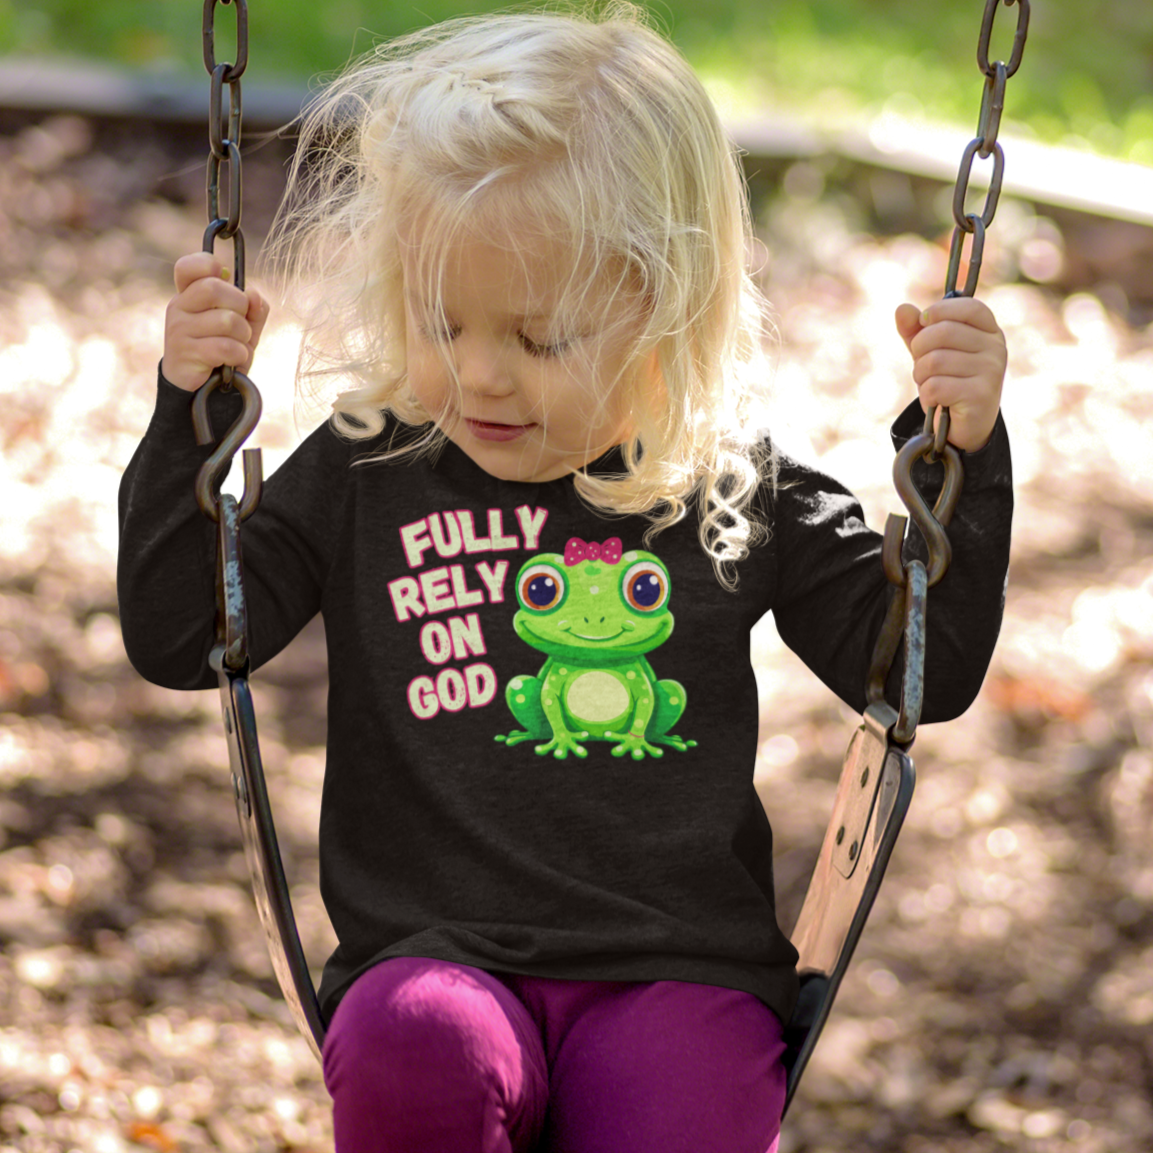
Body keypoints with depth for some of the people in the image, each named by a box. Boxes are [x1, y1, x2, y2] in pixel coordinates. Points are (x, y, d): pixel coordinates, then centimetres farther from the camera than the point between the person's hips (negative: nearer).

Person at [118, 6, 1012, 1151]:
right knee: (411, 1054, -34)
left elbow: (926, 671, 9)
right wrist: (193, 411, -5)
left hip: (680, 976, 0)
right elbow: (176, 639, 6)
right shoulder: (365, 473, 7)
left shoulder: (739, 496, 6)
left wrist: (963, 453, -3)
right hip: (435, 957, 0)